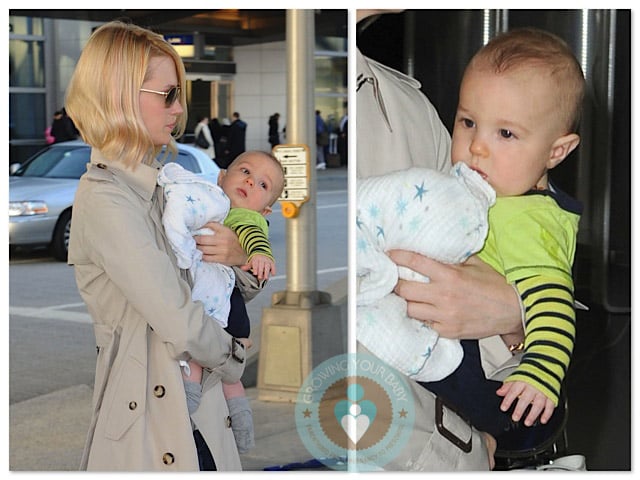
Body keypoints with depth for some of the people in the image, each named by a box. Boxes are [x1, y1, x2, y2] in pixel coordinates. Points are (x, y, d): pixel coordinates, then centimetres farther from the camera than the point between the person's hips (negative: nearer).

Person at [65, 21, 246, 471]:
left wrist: (240, 255, -3)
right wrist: (234, 356, -4)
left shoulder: (163, 180, 10)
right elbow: (180, 324, -22)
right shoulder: (104, 198, -18)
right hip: (153, 431, -8)